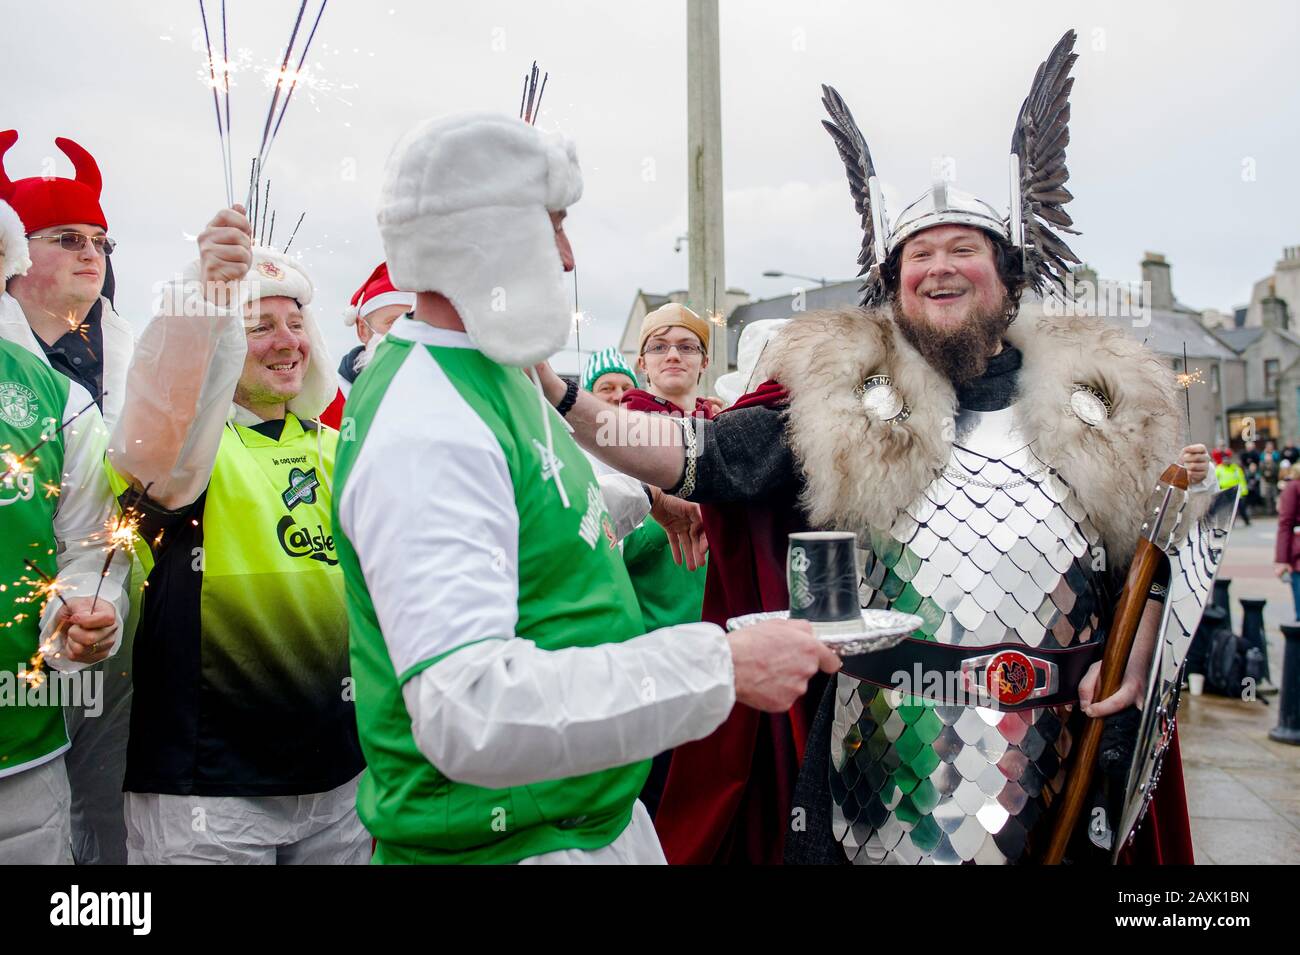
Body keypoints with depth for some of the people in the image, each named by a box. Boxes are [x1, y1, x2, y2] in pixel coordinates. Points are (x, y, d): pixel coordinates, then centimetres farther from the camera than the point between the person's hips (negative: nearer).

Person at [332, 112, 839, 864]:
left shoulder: (496, 374, 4)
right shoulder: (425, 433, -27)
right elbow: (470, 712, -37)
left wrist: (641, 494, 30)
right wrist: (721, 666, -34)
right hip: (501, 840, -9)